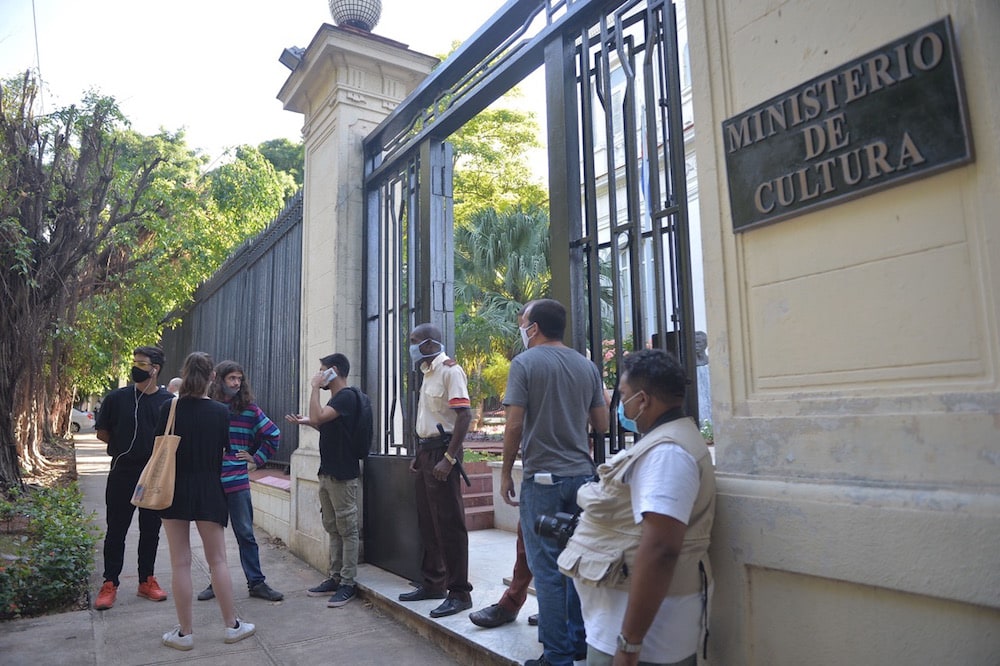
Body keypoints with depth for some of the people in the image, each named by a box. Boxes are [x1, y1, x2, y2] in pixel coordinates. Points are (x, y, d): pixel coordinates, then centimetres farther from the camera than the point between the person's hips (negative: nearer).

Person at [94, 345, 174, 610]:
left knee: (150, 531, 11)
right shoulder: (117, 398, -2)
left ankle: (146, 581, 24)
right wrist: (124, 447, 3)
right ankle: (110, 584, 18)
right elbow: (102, 433, 7)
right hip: (122, 474, -1)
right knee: (116, 531, 6)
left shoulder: (168, 402, -1)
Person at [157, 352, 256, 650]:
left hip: (174, 490, 0)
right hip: (209, 490, 0)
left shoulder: (169, 409, -8)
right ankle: (232, 625, 18)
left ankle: (185, 632, 17)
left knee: (180, 562, 8)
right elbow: (227, 450, 1)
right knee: (218, 560, 10)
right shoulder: (221, 412, -7)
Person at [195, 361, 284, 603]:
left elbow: (273, 434, 6)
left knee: (246, 533, 4)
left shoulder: (249, 409, 0)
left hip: (238, 481, -1)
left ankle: (256, 583, 10)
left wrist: (258, 458, 2)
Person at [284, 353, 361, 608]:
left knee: (347, 529, -2)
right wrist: (306, 422, 14)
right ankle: (335, 578, 22)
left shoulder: (346, 396, -14)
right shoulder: (335, 398, 16)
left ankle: (348, 584, 4)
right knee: (332, 528, 14)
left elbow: (318, 416, -24)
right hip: (327, 472, 10)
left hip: (342, 475, -10)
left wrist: (315, 387, -14)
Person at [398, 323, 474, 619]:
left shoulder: (450, 370, -13)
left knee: (449, 523, -5)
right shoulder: (429, 373, 16)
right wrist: (419, 454, 16)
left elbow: (464, 415, -21)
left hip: (442, 452, -10)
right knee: (428, 523, 15)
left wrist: (449, 458, -24)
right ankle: (433, 583, 28)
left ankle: (459, 593, 4)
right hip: (426, 452, 10)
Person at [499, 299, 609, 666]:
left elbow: (514, 425, -12)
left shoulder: (525, 363, -7)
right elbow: (601, 425, 10)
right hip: (582, 474, 5)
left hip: (543, 477, -5)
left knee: (548, 569, 2)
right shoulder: (587, 365, 7)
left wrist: (506, 472, -1)